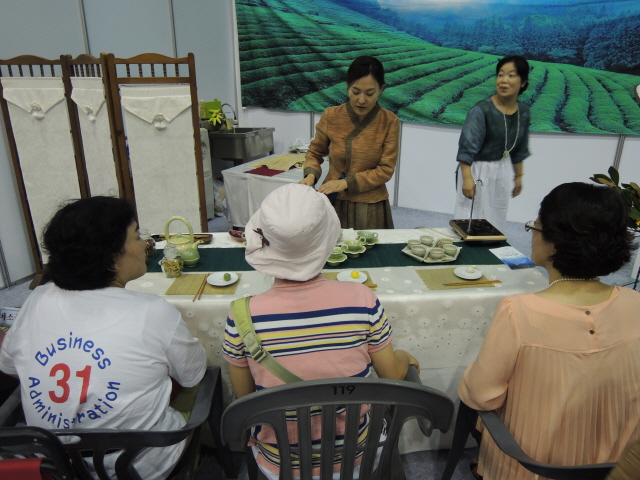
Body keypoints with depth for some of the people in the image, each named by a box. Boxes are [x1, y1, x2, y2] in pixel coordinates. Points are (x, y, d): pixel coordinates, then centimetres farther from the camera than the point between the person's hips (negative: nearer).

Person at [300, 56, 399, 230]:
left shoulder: (389, 122, -7)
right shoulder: (331, 116, -5)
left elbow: (385, 170, -7)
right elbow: (315, 153, 9)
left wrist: (347, 182, -17)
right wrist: (311, 174, -11)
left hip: (371, 208, 0)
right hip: (333, 203, 1)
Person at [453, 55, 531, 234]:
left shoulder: (523, 112, 2)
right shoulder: (482, 110, -18)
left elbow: (518, 149, 14)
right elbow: (467, 146, -23)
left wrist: (518, 176, 19)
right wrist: (467, 178, -32)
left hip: (501, 171, 6)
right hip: (477, 171, -6)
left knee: (496, 220, 14)